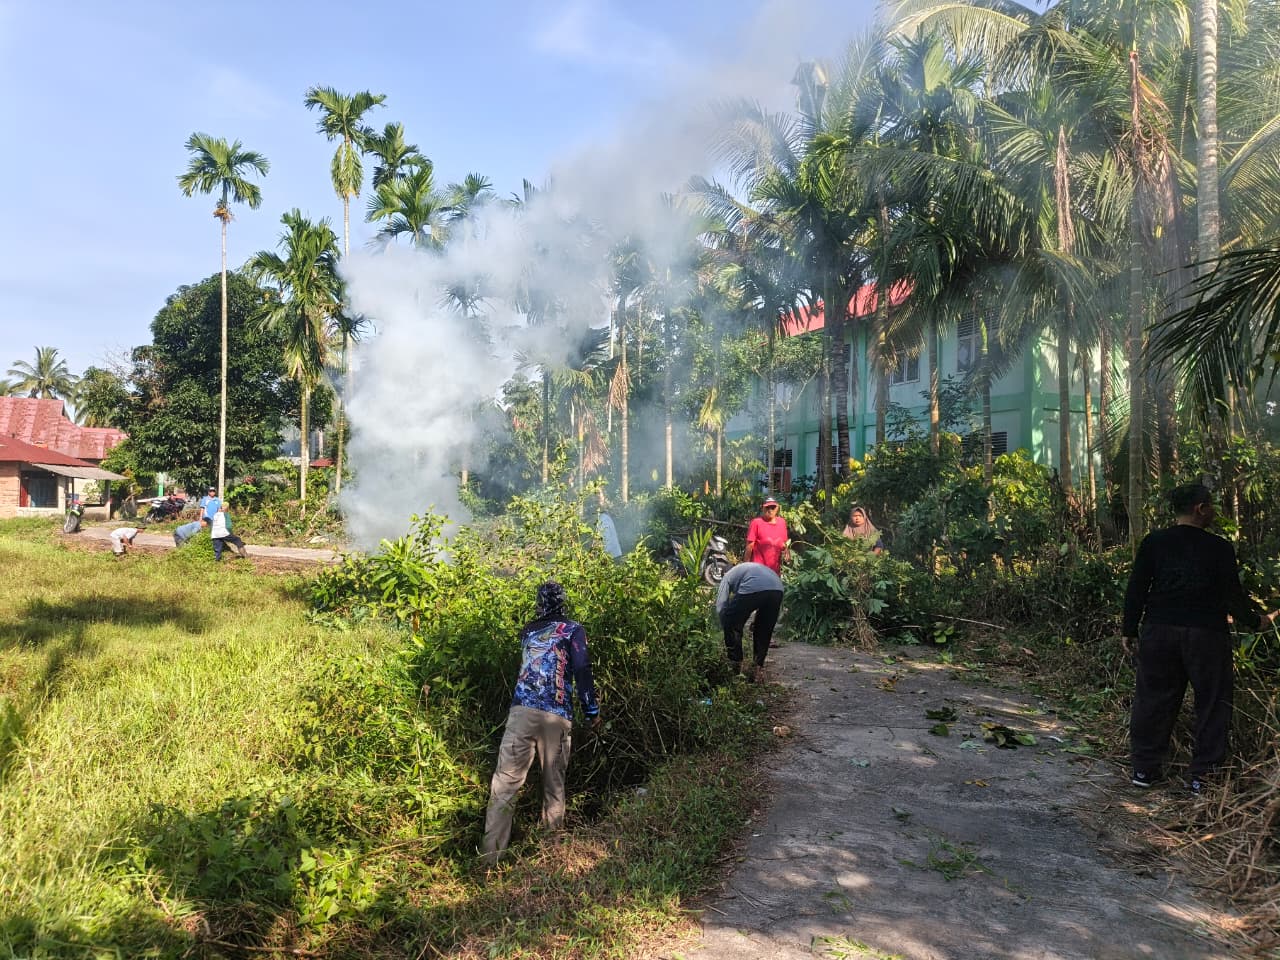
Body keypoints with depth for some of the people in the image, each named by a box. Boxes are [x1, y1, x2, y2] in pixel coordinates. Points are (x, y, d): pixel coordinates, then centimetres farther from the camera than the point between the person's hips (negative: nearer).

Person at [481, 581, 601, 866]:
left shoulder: (528, 630, 19)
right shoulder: (573, 630, 7)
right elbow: (581, 672, -1)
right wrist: (593, 711, 5)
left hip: (521, 711, 2)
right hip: (556, 716, -2)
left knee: (505, 782, -2)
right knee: (554, 784, 10)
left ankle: (490, 856, -7)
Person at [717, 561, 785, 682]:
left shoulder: (729, 576, 29)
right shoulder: (753, 568, 44)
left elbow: (721, 605, 19)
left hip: (752, 589, -5)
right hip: (777, 589, 5)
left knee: (732, 626, 17)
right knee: (764, 632, 24)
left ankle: (734, 664, 22)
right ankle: (757, 668, 25)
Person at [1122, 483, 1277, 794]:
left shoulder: (1154, 542, -1)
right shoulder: (1219, 548, -7)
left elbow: (1136, 589, 1)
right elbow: (1233, 596, -3)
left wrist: (1130, 629, 9)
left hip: (1159, 631, 3)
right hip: (1206, 636, -3)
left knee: (1153, 698, 11)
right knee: (1212, 703, 10)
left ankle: (1145, 768, 17)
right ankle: (1202, 774, 13)